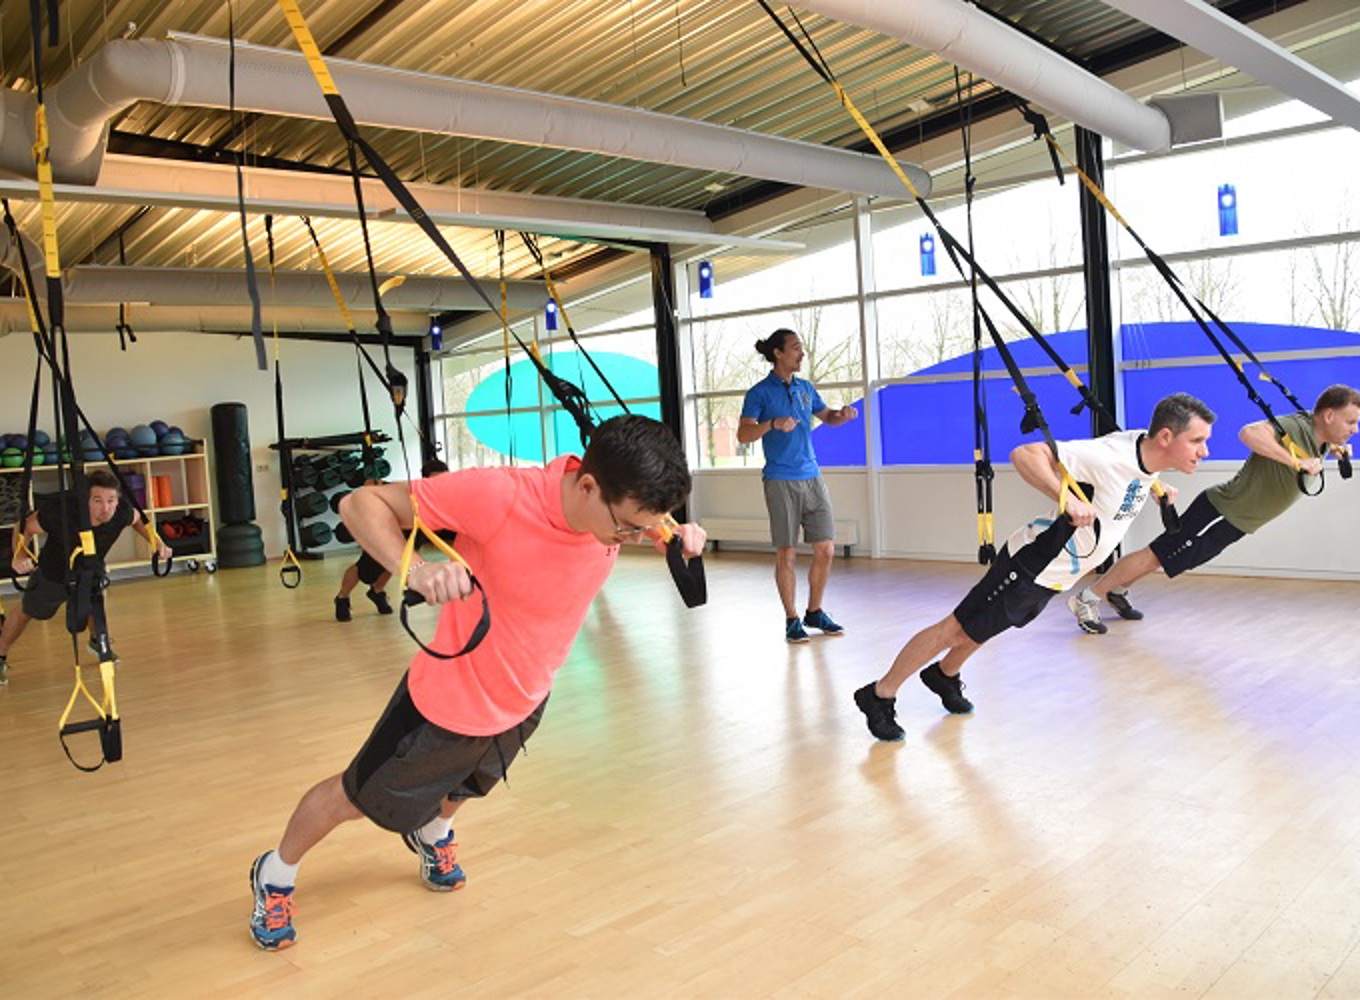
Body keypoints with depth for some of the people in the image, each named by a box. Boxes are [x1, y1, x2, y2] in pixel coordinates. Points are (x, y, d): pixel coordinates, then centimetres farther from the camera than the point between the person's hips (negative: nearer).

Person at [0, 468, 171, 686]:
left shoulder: (122, 511, -34)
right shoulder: (60, 512, -44)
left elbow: (137, 521, -8)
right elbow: (26, 527, -24)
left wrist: (157, 542, -22)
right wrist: (19, 554, -41)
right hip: (53, 574, -2)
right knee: (27, 612, 19)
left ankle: (97, 642, 35)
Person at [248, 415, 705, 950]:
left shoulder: (619, 503, -21)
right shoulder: (498, 496, -39)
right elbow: (360, 503, -28)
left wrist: (677, 533, -16)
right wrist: (414, 569, -47)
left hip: (525, 703, 6)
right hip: (451, 702, -5)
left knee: (460, 788, 36)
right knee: (353, 798, 18)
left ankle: (432, 834, 70)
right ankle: (275, 876, 49)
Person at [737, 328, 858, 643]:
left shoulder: (806, 388, 12)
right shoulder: (760, 392, -4)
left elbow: (826, 416, 27)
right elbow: (743, 434, -13)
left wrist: (843, 414, 5)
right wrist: (773, 424, -29)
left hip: (812, 478, 6)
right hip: (781, 482, -5)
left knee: (825, 549, 4)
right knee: (786, 554, -1)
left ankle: (814, 612, 22)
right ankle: (792, 619, 12)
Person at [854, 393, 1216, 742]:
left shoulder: (1146, 447, -4)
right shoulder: (1109, 456, -30)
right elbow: (1025, 454, -36)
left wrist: (1156, 487, 16)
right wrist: (1066, 498, -45)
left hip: (1053, 577, 9)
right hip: (1031, 564, -9)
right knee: (956, 629, -1)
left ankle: (944, 676, 52)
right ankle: (879, 695, 12)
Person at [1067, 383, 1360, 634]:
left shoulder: (1319, 441, 8)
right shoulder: (1298, 426, -21)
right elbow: (1249, 433, -38)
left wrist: (1335, 449, 13)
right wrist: (1296, 461, -33)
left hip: (1232, 522, 9)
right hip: (1221, 511, -9)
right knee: (1155, 555, -6)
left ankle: (1118, 591, 35)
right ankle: (1087, 599, 1)